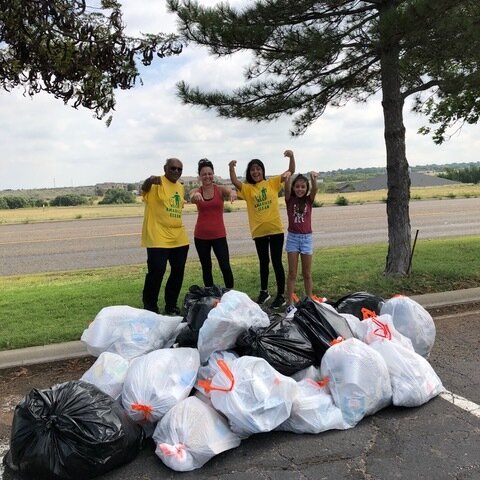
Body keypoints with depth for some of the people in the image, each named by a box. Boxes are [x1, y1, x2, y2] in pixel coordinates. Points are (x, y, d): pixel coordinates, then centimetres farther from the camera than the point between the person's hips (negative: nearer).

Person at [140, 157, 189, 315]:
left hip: (179, 238, 7)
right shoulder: (157, 183, -8)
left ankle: (171, 305, 25)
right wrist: (149, 181, -53)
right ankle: (150, 308, 9)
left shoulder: (180, 187, 14)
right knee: (156, 272, -6)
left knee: (178, 272, 11)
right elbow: (144, 188, -31)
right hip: (158, 238, -7)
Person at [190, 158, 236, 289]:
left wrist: (232, 193, -52)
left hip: (219, 235, -2)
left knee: (225, 266, -8)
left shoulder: (221, 189, -3)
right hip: (201, 236, 2)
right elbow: (191, 199, -24)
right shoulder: (196, 191, -1)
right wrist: (195, 196, -50)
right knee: (206, 267, 11)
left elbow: (231, 191, -25)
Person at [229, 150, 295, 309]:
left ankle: (281, 295, 13)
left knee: (276, 262, 4)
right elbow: (235, 182, -13)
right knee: (264, 262, 16)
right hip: (259, 231, 2)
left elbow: (291, 171, -2)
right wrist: (231, 168, -29)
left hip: (275, 229, -2)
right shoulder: (247, 188, 4)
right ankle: (264, 292, 32)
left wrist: (291, 157, -19)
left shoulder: (272, 183, 2)